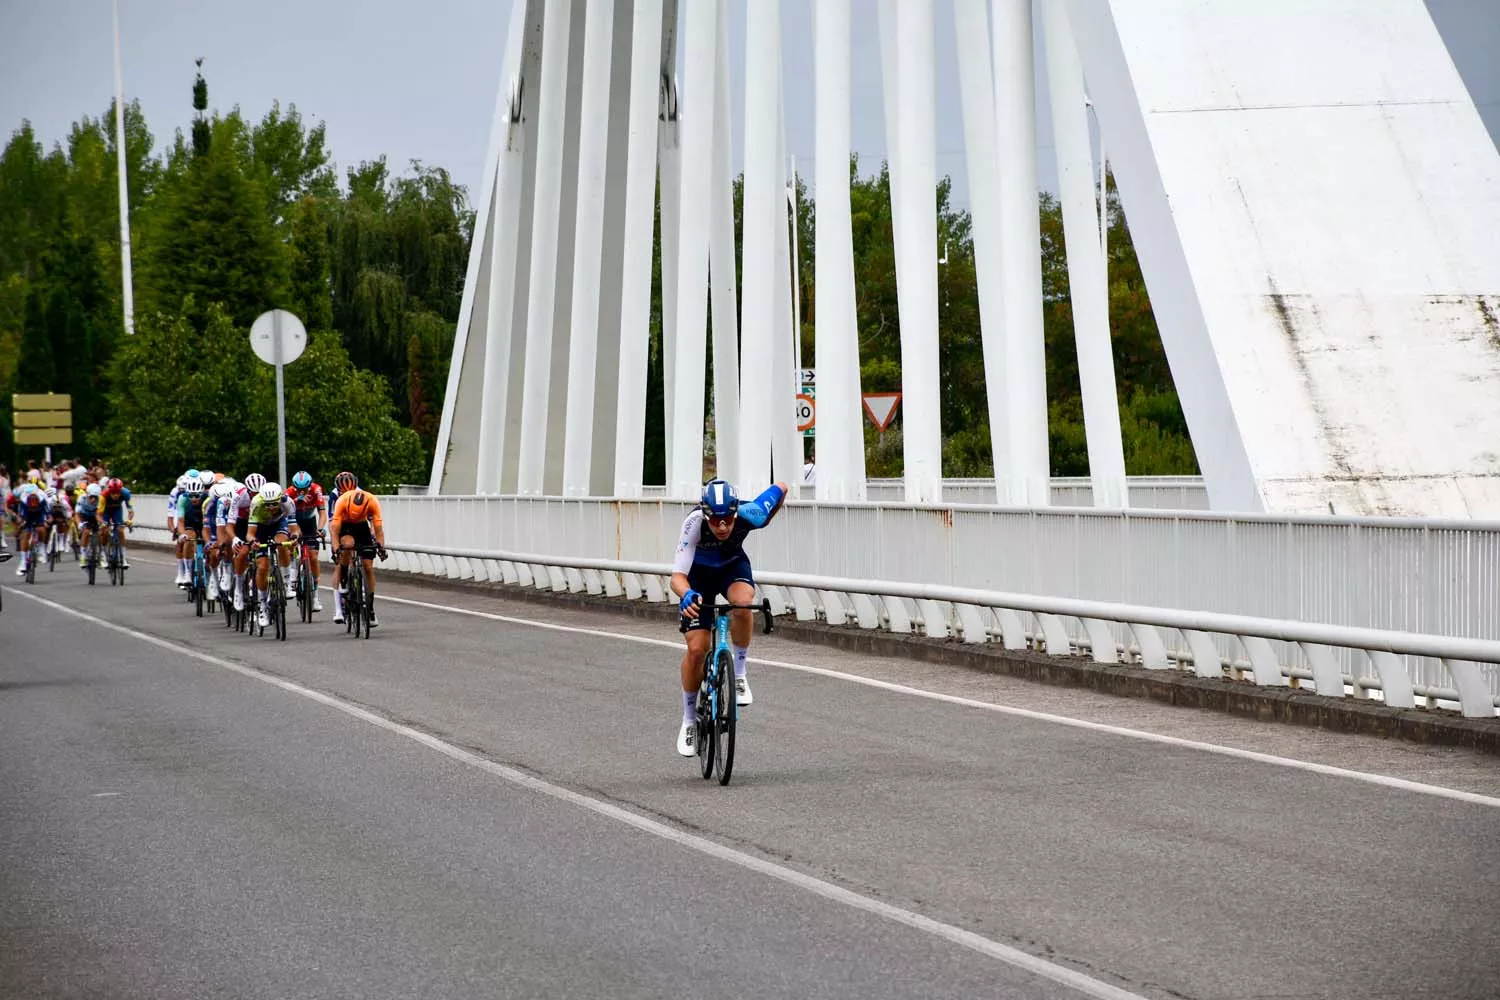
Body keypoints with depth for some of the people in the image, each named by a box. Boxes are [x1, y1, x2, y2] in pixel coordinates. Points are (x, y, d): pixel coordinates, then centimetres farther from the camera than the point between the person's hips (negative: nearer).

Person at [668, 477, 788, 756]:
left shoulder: (749, 514, -34)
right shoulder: (694, 523, -38)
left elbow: (781, 488, -13)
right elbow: (677, 575, -43)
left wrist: (767, 524, 1)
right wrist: (687, 595, -65)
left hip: (732, 564, 1)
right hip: (698, 572, -1)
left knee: (742, 602, -35)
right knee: (697, 648, -10)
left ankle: (739, 675, -13)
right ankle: (689, 720, 11)